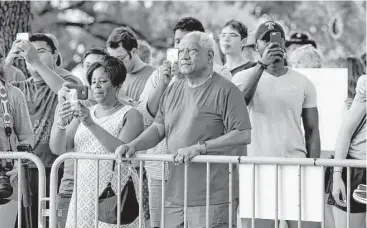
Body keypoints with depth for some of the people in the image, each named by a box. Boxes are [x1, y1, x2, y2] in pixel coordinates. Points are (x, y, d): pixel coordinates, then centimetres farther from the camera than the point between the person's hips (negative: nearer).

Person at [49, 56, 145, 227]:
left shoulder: (130, 115, 0)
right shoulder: (83, 114, 14)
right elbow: (57, 149, 4)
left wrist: (91, 125, -24)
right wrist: (60, 122, -15)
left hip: (115, 194, -4)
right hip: (84, 193, 4)